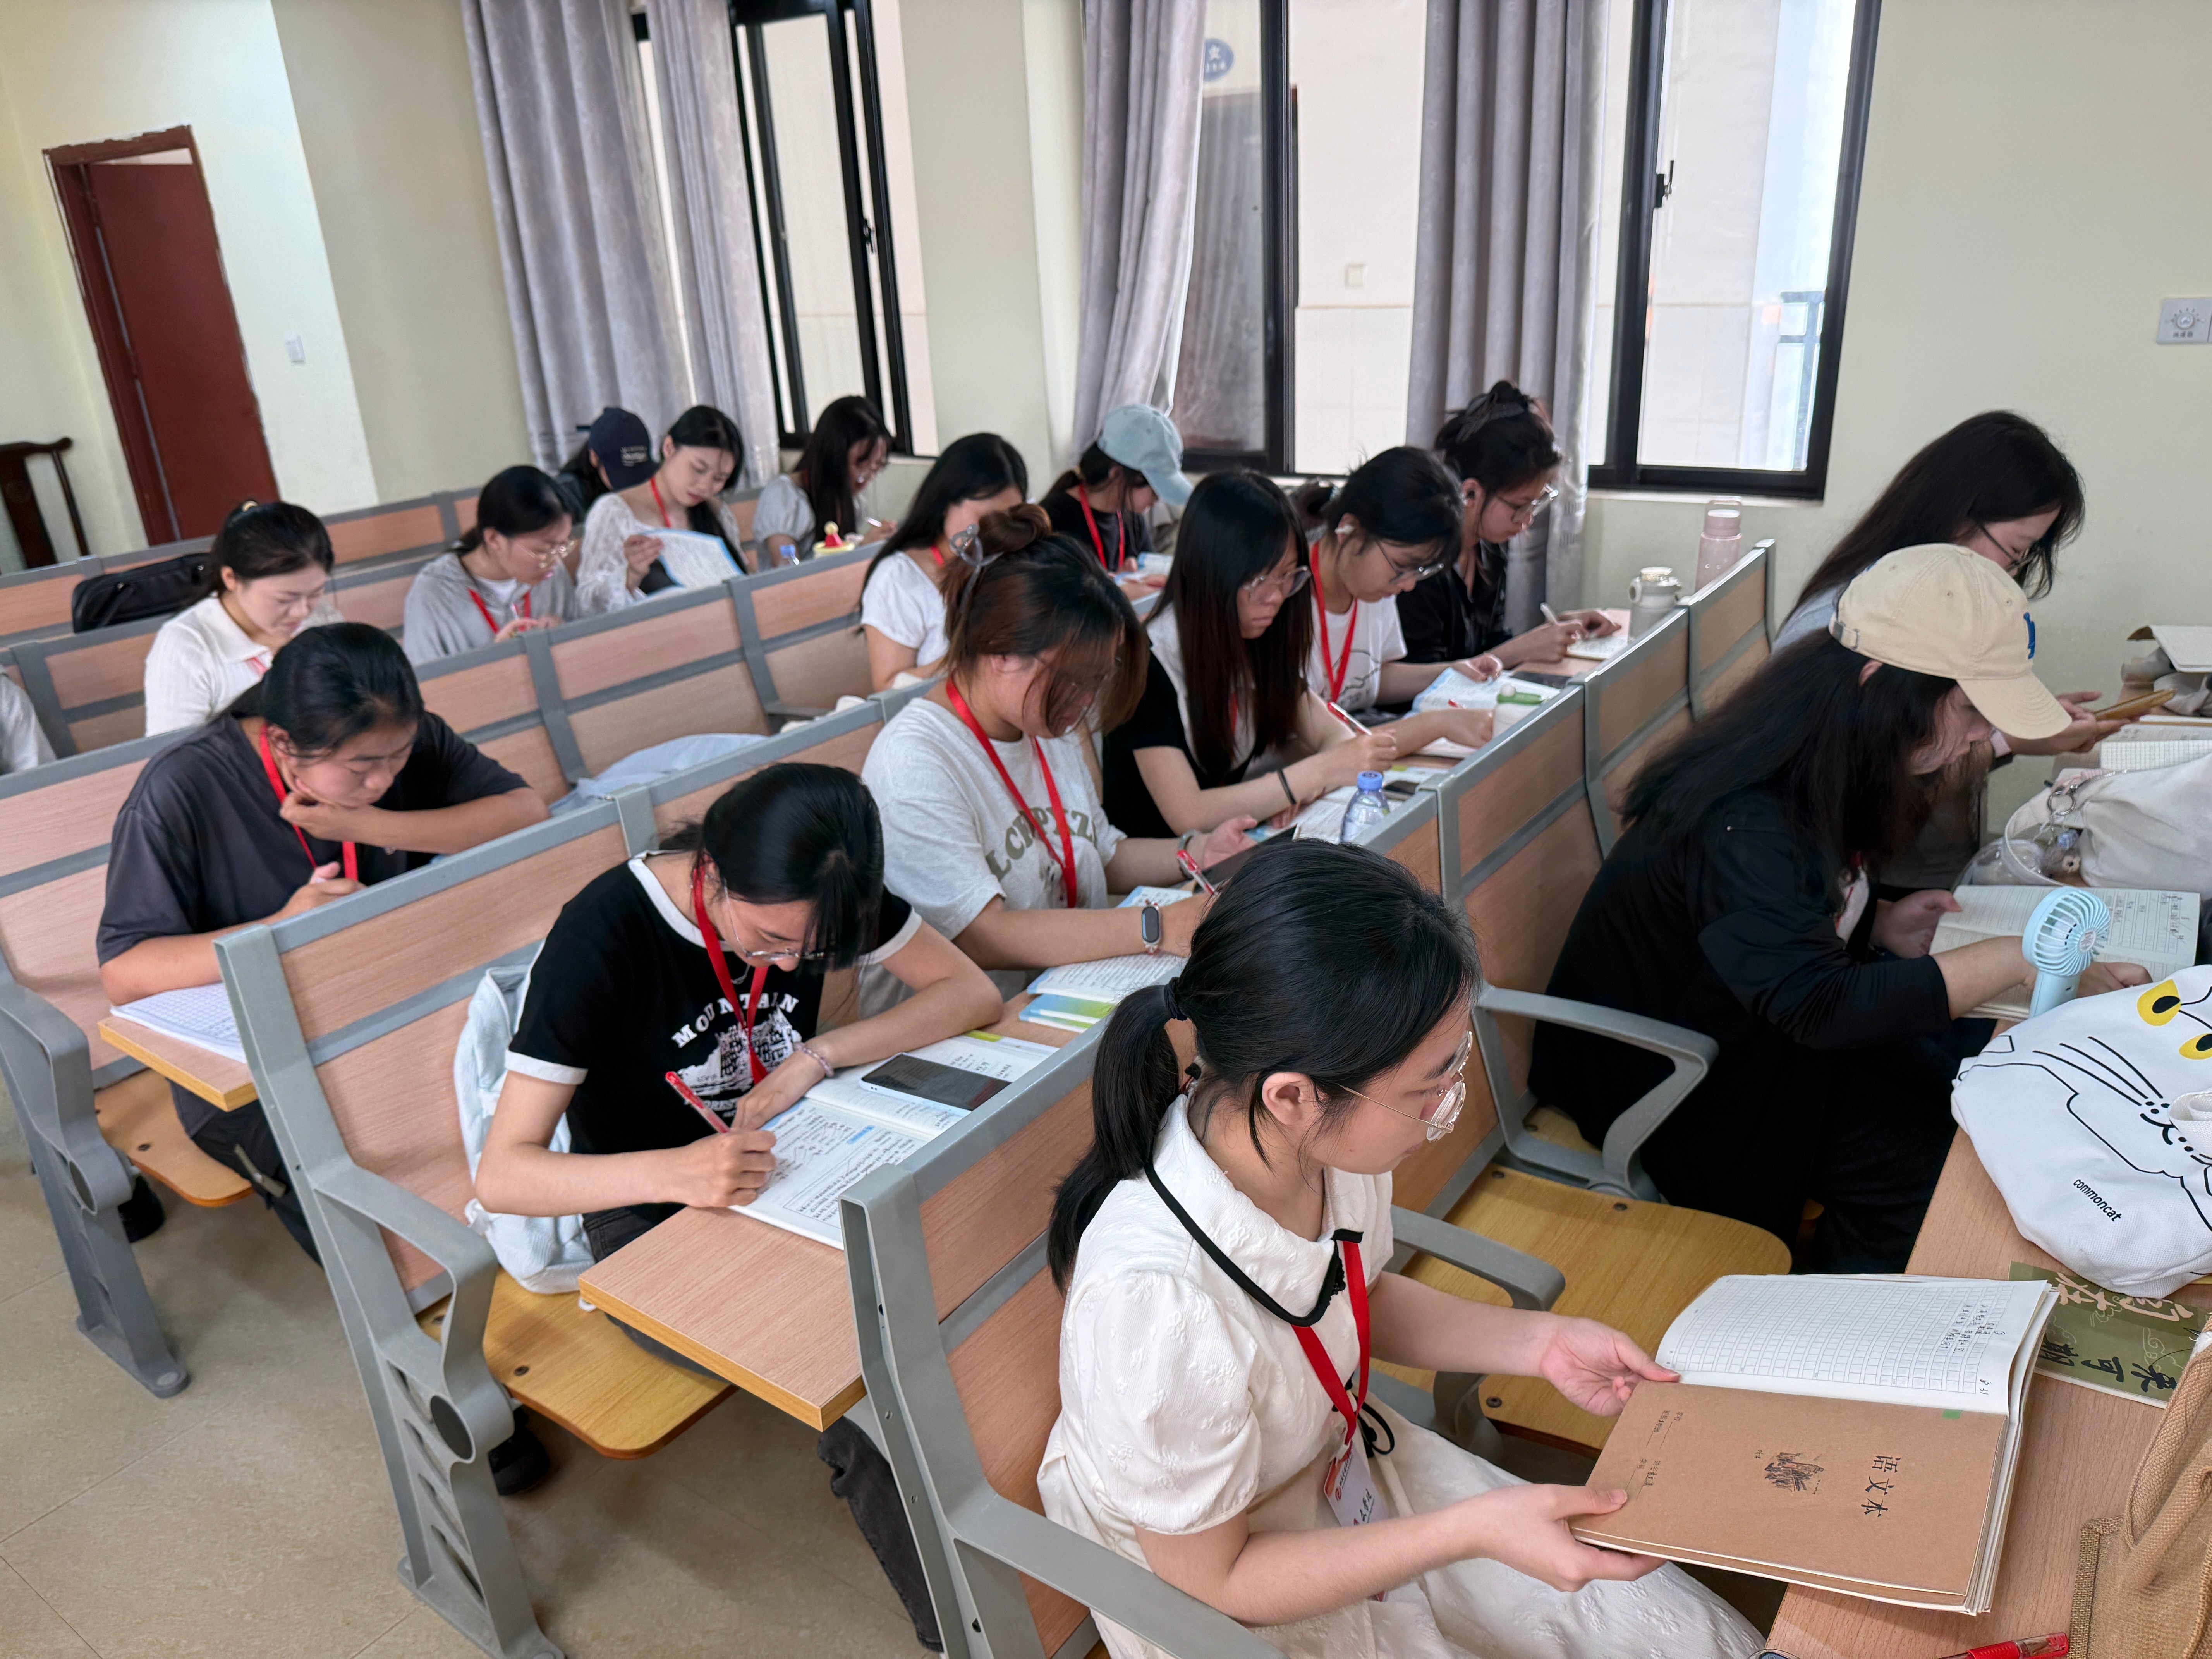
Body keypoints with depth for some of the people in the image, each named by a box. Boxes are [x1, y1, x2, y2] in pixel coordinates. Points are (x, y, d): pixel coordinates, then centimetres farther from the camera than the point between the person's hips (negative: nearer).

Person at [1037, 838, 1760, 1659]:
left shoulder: (1330, 1136, -19)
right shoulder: (1157, 1300, -40)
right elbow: (1210, 1578, -22)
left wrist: (1538, 1342, -9)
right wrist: (1474, 1530, -26)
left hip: (1346, 1462, 6)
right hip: (1220, 1583, -5)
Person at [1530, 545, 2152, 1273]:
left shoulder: (1815, 776, -3)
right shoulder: (1743, 822, -33)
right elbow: (1818, 1003, -37)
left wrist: (1880, 923, -7)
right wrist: (2018, 958, -32)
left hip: (1768, 1017, 9)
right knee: (1922, 1163, -15)